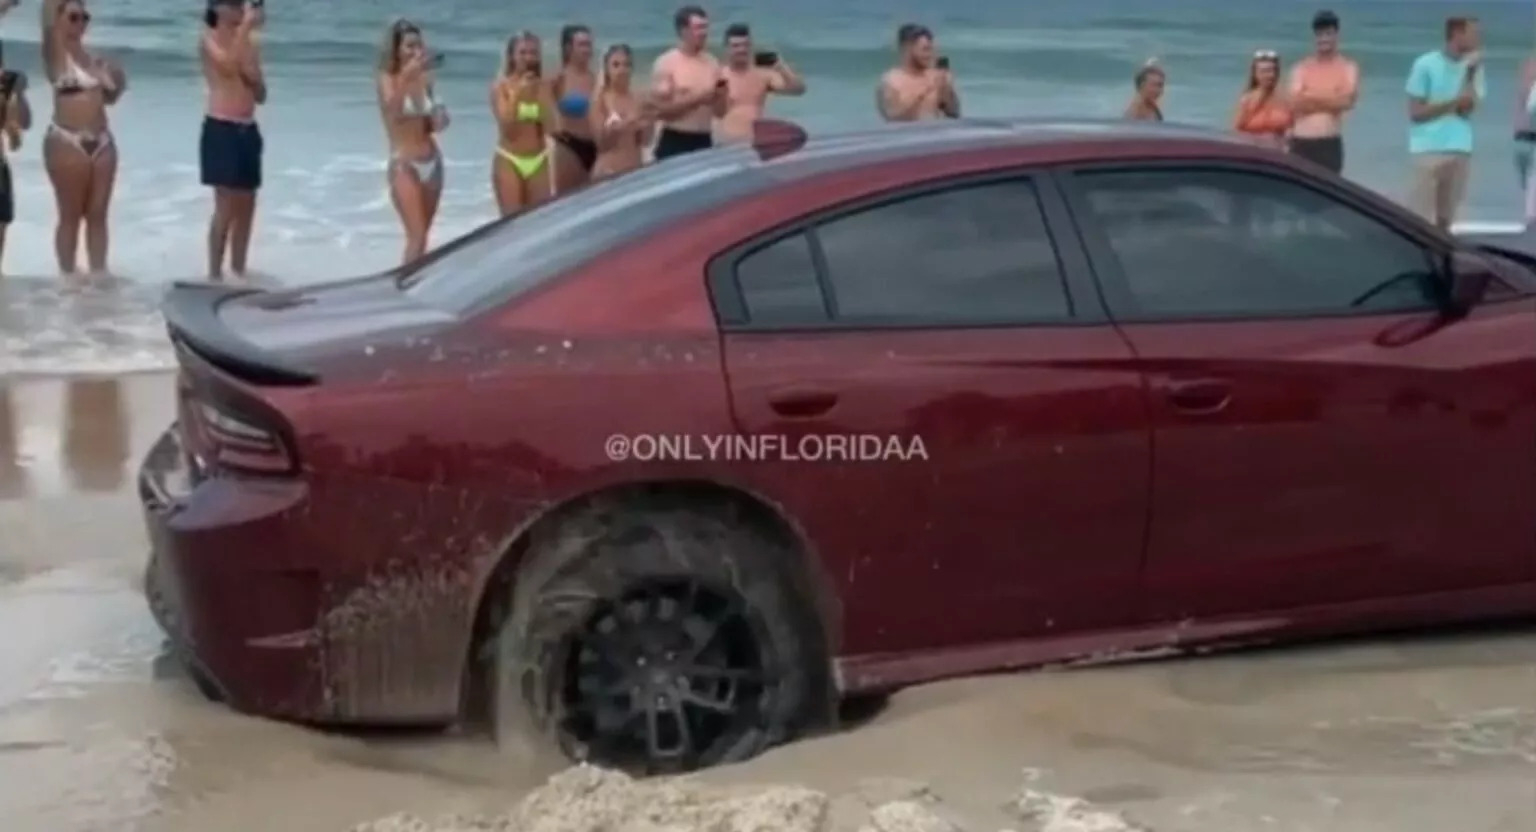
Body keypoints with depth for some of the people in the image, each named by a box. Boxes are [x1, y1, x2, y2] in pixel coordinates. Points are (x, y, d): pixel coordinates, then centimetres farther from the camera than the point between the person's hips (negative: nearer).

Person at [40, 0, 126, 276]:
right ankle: (69, 275, 6)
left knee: (97, 214, 7)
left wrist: (117, 81, 1)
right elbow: (47, 25, -22)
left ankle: (99, 272, 13)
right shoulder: (56, 53, -3)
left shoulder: (92, 56, 13)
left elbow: (109, 96, 19)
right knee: (71, 215, -1)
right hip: (67, 142, -5)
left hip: (101, 142, 6)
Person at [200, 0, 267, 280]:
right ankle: (215, 274, -4)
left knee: (246, 208, 9)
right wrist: (245, 27, -22)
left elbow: (261, 95, 14)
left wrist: (254, 77, -7)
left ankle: (239, 271, 17)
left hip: (248, 131, 6)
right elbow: (228, 65, -25)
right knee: (226, 207, -9)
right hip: (220, 129, -6)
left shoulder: (249, 43, 13)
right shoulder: (210, 39, -4)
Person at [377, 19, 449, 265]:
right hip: (404, 165, -6)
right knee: (416, 237, -14)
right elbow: (392, 111, -29)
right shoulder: (387, 79, -8)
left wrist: (439, 121, -2)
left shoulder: (425, 79, 8)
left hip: (432, 163, 6)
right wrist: (406, 77, -41)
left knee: (421, 237, 11)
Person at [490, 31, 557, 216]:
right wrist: (517, 93, -16)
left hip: (538, 161, 3)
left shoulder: (543, 87, 4)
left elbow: (551, 128, -3)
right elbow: (506, 125, -13)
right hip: (509, 160, -3)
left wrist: (541, 96, -10)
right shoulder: (501, 85, -3)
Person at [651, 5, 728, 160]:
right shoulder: (666, 63, -6)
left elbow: (720, 112, 13)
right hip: (675, 143, -5)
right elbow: (660, 109, -13)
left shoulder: (712, 63, 9)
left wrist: (720, 96, -9)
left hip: (704, 142, 5)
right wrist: (696, 99, -18)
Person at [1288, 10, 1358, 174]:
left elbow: (1347, 102, -11)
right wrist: (1331, 100, -7)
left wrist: (1310, 97, -6)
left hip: (1330, 143, -2)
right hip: (1301, 142, 2)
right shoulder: (1300, 68, 7)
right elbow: (1295, 104, -6)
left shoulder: (1348, 67, 4)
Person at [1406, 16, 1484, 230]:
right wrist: (1454, 102, -9)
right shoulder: (1426, 64, -4)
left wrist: (1471, 73, -11)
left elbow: (1467, 108, -3)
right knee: (1420, 217, -8)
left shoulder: (1472, 66, 9)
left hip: (1460, 149, 4)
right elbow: (1416, 112, -5)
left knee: (1447, 216, 6)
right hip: (1429, 149, -4)